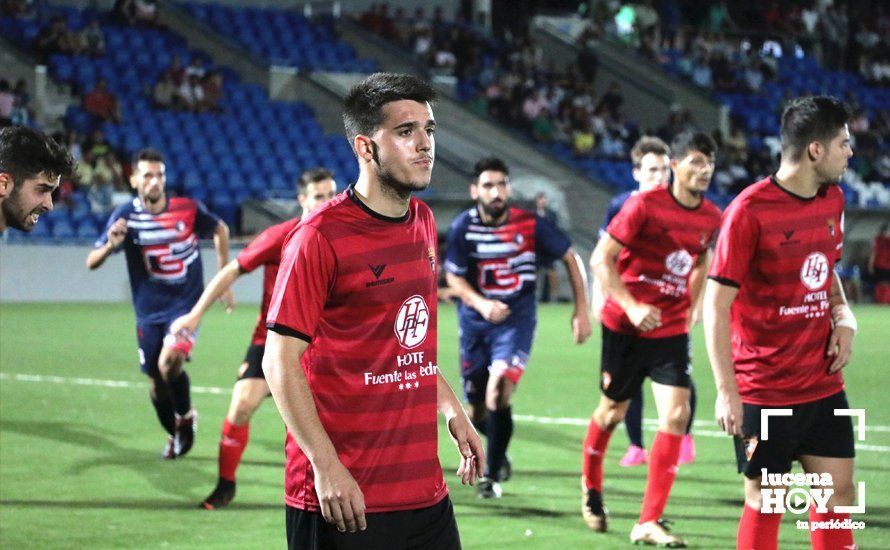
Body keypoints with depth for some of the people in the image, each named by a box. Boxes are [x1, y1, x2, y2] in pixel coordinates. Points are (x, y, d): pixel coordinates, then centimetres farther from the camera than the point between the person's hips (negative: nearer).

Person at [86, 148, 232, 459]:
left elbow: (220, 230, 13)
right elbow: (92, 263, -12)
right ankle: (175, 436, 35)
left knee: (169, 362, -26)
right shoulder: (126, 216, -9)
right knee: (156, 385, 8)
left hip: (186, 305, -2)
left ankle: (186, 417, 1)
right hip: (149, 312, 2)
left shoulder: (188, 209, -8)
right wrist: (111, 245, -34)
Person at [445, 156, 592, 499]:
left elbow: (571, 259, 1)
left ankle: (492, 476, -10)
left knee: (498, 390, -25)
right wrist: (481, 304, -23)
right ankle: (498, 454, 41)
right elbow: (454, 277, -3)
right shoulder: (463, 227, -8)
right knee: (476, 413, 6)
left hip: (516, 318, -2)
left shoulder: (531, 225, -11)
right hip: (475, 320, 2)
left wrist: (581, 310, -2)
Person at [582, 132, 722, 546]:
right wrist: (631, 305, -24)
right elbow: (601, 259, -15)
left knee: (676, 415, -11)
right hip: (624, 325, -3)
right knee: (613, 410, 11)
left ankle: (648, 523, -7)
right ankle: (591, 488, 41)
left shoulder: (712, 219, 0)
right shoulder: (645, 205, -16)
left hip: (671, 330, 3)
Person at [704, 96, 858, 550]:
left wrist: (843, 315, 2)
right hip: (764, 390, -7)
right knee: (765, 503, 2)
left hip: (824, 386, 7)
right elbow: (716, 303, -15)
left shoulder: (832, 200, 6)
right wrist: (726, 391, -19)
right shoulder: (749, 211, -16)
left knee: (838, 495, 7)